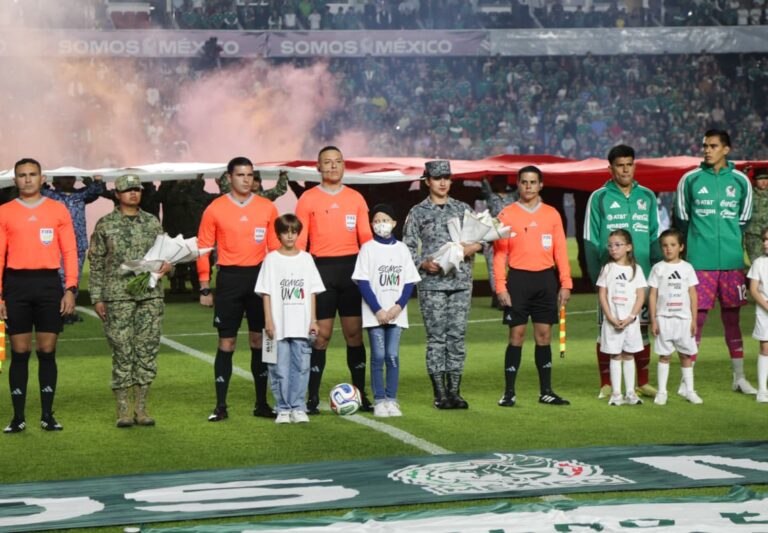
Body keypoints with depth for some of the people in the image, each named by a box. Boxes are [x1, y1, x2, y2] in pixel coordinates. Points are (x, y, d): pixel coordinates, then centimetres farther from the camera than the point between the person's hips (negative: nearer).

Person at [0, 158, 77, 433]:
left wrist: (71, 289, -3)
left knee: (47, 351, 3)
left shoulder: (58, 210, 6)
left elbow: (69, 251, 5)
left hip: (49, 282, 0)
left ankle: (47, 415, 9)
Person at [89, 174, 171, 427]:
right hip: (117, 296, -3)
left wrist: (167, 264, -7)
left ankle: (141, 407, 10)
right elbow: (96, 263, 4)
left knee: (148, 350, 1)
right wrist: (97, 298, 0)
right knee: (122, 352, -2)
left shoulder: (153, 222, 12)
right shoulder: (105, 224, 4)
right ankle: (124, 410, 5)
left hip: (151, 295, 3)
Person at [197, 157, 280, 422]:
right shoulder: (215, 209, -1)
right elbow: (203, 249, 0)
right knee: (226, 342, -1)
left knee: (259, 340, 7)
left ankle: (261, 403, 15)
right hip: (229, 278, -2)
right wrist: (205, 288, -3)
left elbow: (276, 247, 9)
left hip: (260, 276, 2)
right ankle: (221, 406, 5)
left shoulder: (267, 208, 5)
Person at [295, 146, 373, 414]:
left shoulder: (356, 198, 11)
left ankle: (360, 394, 11)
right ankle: (313, 397, 4)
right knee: (321, 334, -2)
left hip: (352, 266, 2)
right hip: (321, 268, -2)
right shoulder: (308, 199, 2)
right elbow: (299, 240, -1)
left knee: (354, 332, 4)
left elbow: (366, 237, 10)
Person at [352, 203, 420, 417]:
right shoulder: (368, 248, 0)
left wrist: (398, 307, -8)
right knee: (378, 356, -2)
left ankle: (391, 400, 8)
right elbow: (363, 282, -4)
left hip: (396, 313, 2)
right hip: (374, 313, -2)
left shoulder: (401, 249, 7)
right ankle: (379, 401, 5)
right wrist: (378, 310, -11)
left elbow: (409, 281, 6)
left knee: (393, 357, 1)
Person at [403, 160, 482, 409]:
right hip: (432, 284, -3)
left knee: (457, 336, 3)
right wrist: (424, 264, -14)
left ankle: (454, 391, 8)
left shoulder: (463, 209, 13)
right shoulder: (418, 213, 5)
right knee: (436, 338, -3)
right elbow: (407, 248, 2)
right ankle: (440, 393, 2)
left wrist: (474, 246, -7)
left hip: (461, 283, 3)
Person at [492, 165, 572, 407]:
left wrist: (565, 283, 0)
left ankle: (546, 391, 11)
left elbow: (560, 251, 7)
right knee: (516, 335, -2)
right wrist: (501, 287, -8)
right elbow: (499, 253, -1)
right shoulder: (507, 215, 1)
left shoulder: (552, 214, 8)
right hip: (518, 279, -2)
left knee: (544, 335, 5)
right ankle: (509, 392, 3)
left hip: (546, 279, 2)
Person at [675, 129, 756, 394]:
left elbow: (744, 220, 13)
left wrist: (728, 240, 8)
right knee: (696, 317, -4)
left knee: (731, 317, 9)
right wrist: (700, 241, 7)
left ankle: (739, 377, 17)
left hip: (732, 260, 2)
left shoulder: (740, 181, 6)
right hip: (700, 262, -2)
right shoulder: (690, 180, 2)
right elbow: (682, 219, 8)